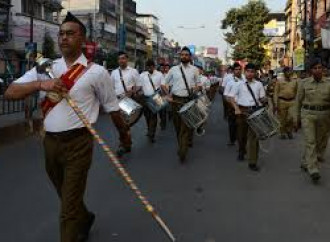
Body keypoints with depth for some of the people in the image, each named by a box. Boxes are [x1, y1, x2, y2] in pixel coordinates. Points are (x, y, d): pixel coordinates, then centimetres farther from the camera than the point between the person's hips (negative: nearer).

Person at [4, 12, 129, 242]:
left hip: (78, 142, -5)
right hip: (50, 141, 5)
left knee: (69, 205, -3)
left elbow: (112, 106, 6)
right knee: (65, 195, 25)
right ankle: (85, 218, 53)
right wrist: (40, 84, -18)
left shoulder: (96, 72, -4)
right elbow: (10, 92, -1)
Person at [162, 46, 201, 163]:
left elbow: (198, 84, 14)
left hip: (189, 100, -2)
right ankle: (182, 144, 27)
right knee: (177, 124, 9)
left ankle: (183, 150, -11)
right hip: (176, 100, 2)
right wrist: (168, 94, -1)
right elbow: (164, 83, 12)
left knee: (186, 125, -10)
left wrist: (196, 89, -8)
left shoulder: (194, 70, 6)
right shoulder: (174, 69, 6)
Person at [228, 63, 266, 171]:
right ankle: (241, 152, 42)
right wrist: (236, 108, -10)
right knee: (241, 134, 13)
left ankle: (252, 162, -4)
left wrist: (263, 100, -12)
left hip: (255, 110, 0)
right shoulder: (240, 84, 4)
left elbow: (262, 98, 12)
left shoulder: (259, 84, 8)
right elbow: (231, 96, 1)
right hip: (242, 110, 1)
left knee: (253, 135, -7)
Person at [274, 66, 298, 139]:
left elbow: (296, 92, 12)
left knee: (291, 117, -8)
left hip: (292, 101, 1)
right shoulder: (279, 82, 0)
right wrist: (276, 104, -8)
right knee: (282, 118, 6)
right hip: (282, 101, -1)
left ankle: (289, 131, 14)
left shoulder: (294, 81, 7)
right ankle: (282, 133, 20)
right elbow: (276, 93, -2)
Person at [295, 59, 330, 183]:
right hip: (307, 114, -2)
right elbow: (298, 101, 6)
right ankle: (313, 170, -11)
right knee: (310, 142, -10)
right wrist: (297, 118, 7)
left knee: (319, 141, 11)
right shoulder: (304, 83, 0)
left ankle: (305, 163, 30)